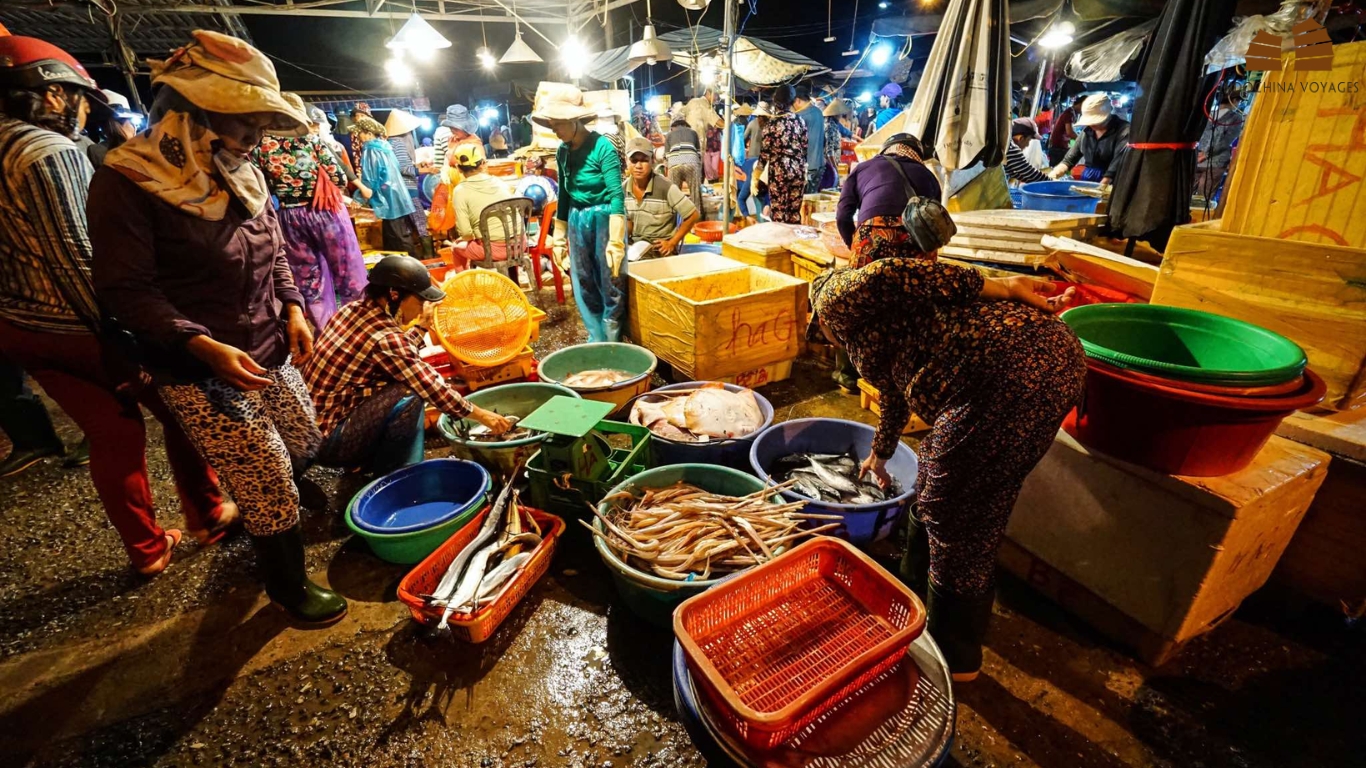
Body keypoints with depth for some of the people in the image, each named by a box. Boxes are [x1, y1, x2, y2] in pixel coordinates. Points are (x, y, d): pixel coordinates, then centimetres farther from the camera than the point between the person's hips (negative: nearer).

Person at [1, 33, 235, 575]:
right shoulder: (52, 151, -16)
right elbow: (79, 258, -22)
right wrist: (119, 340, -19)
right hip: (78, 326, -8)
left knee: (111, 433, 15)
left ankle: (147, 550, 25)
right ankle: (207, 516, 23)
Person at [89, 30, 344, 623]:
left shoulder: (242, 174, 6)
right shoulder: (127, 181, -14)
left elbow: (273, 251, 16)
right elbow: (126, 289, -15)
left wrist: (292, 307, 0)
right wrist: (206, 346, -26)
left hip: (270, 354, 7)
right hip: (198, 371, -7)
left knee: (305, 447, 19)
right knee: (268, 477, -2)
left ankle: (258, 520, 49)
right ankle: (288, 585, 22)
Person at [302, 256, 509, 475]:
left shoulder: (354, 310, 3)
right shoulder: (384, 337, -23)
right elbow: (433, 388, -19)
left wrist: (423, 325, 13)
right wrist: (481, 415, -10)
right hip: (326, 440, -9)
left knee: (412, 380, 11)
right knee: (410, 394, -21)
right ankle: (383, 474, -3)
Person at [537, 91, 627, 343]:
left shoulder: (602, 146, -14)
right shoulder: (563, 151, 5)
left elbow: (617, 195, -18)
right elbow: (564, 195, 14)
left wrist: (616, 241, -24)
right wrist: (559, 237, 14)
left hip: (604, 218, -6)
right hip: (577, 221, 7)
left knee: (611, 287, 1)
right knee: (584, 287, 12)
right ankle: (596, 341, 27)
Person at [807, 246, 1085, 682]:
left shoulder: (837, 296, 7)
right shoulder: (873, 319, 32)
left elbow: (895, 276, -14)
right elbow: (897, 388, 45)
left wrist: (1003, 288, -9)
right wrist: (878, 455, 61)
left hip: (1010, 373, -10)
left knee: (958, 520, 6)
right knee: (936, 487, 24)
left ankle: (956, 658, 29)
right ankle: (916, 593, 47)